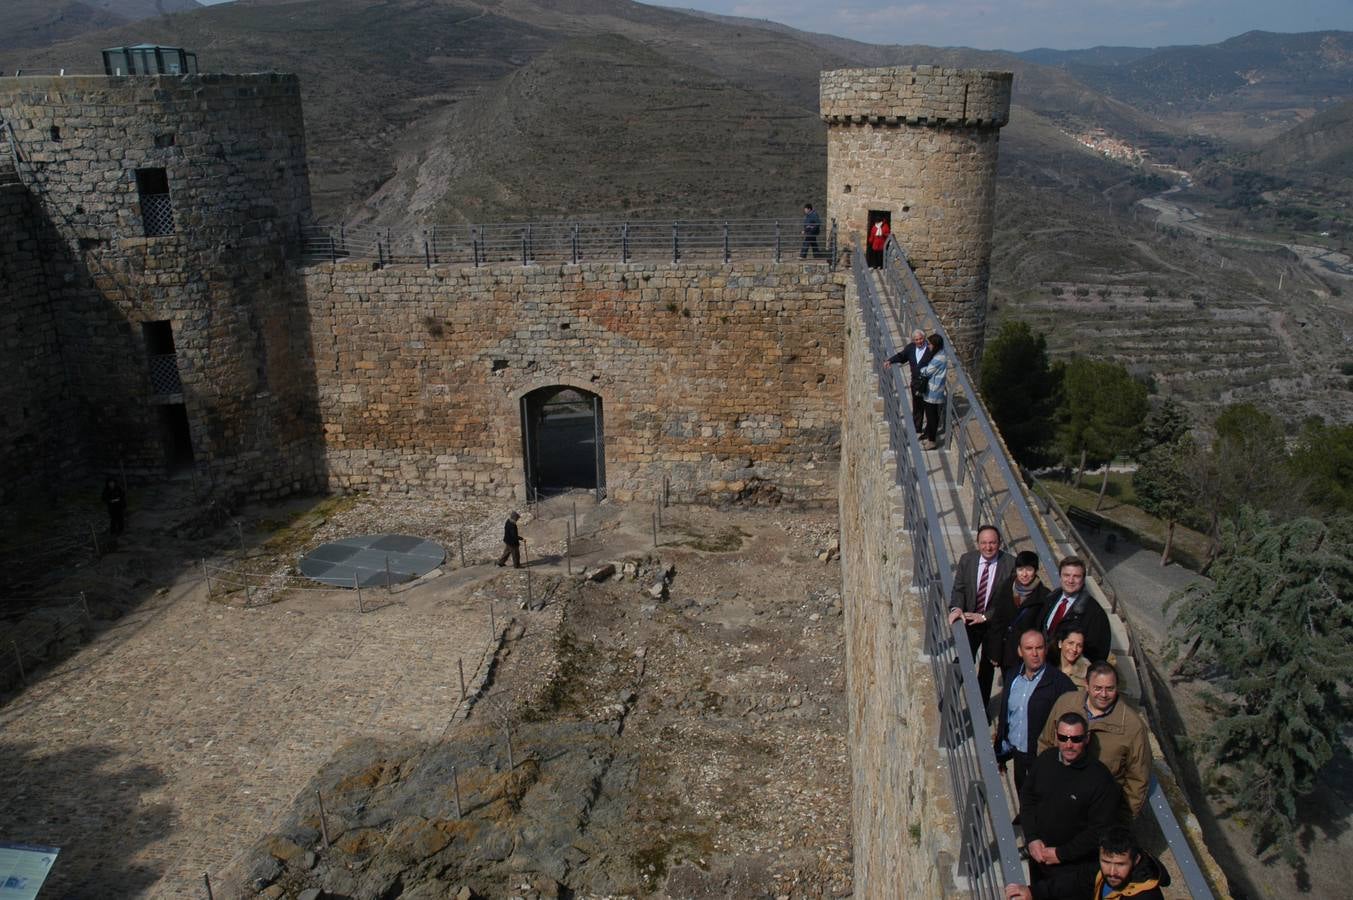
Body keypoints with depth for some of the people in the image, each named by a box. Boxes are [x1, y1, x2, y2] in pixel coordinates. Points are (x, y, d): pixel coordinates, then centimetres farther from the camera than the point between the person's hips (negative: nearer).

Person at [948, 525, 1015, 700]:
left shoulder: (1010, 564, -16)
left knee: (987, 668, 17)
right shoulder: (966, 560, -7)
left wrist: (985, 616, -20)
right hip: (969, 621, 1)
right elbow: (959, 588, -4)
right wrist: (956, 608, -24)